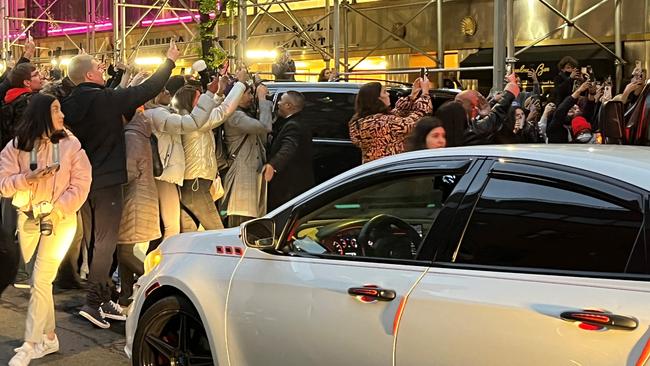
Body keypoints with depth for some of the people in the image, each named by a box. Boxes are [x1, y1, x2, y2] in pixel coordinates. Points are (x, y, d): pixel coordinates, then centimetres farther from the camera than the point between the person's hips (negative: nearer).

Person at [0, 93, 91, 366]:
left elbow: (81, 184, -8)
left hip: (60, 219, -3)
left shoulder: (70, 144, -5)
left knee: (40, 281, -7)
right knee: (39, 280, 11)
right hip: (28, 218, 3)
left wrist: (55, 212, -16)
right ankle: (49, 337, 25)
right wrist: (29, 177, -22)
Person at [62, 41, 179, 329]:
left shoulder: (69, 104, 1)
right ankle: (93, 302, -7)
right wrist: (170, 60, 4)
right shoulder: (106, 99, -15)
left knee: (94, 241, 16)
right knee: (106, 242, -2)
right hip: (106, 181, -7)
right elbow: (148, 89, -8)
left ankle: (103, 298, 23)